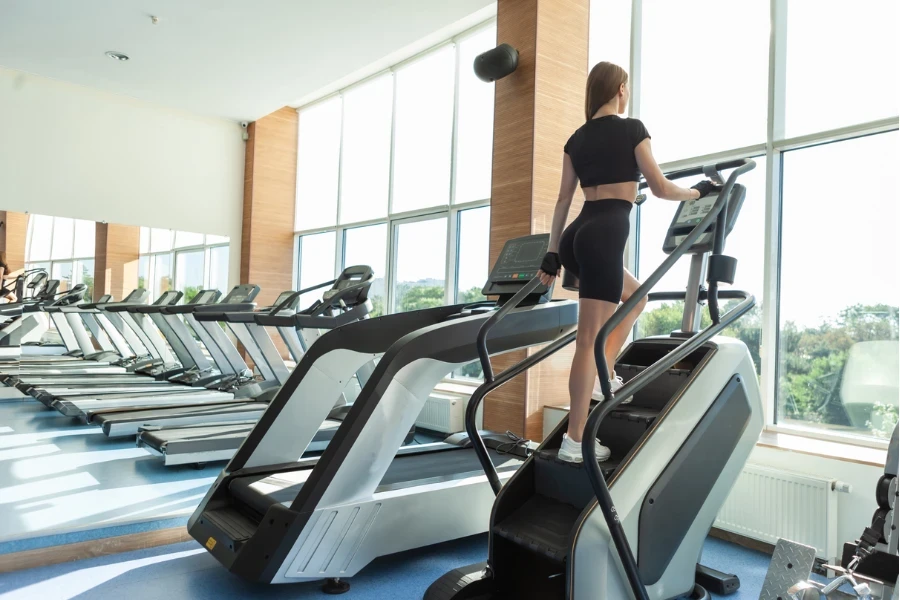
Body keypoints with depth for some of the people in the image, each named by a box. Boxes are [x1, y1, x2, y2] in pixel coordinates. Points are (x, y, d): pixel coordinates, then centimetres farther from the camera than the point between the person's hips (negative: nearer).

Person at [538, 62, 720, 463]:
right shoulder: (631, 129, 0)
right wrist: (699, 192, 20)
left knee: (636, 296, 30)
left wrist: (552, 253, 17)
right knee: (590, 339, -6)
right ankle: (575, 441, -1)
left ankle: (604, 378, 25)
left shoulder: (576, 138, 17)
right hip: (605, 236, -7)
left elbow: (563, 200, 15)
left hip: (577, 236, 7)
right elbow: (661, 189, 1)